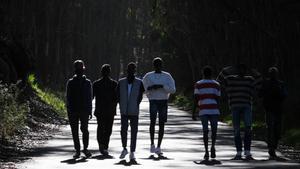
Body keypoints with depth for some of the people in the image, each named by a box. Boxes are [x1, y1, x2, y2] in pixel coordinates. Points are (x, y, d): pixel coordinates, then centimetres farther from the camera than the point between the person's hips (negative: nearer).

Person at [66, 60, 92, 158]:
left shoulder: (87, 82, 7)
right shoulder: (70, 83, 7)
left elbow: (89, 98, 8)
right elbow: (68, 98, 6)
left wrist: (90, 111, 3)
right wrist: (68, 111, -1)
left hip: (84, 110, -1)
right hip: (73, 110, 1)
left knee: (84, 129, -11)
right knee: (74, 131, 2)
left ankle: (85, 148, 3)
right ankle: (77, 150, 8)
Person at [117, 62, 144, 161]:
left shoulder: (139, 83, 4)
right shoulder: (121, 82, 7)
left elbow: (140, 97, 6)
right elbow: (118, 96, 10)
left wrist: (136, 106, 0)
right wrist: (122, 106, 3)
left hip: (134, 112, -1)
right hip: (124, 111, 1)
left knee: (134, 132, -1)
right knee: (123, 130, -7)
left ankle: (132, 153, 5)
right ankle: (124, 149, 16)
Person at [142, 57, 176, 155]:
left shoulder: (167, 76, 7)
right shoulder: (148, 76, 8)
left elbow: (173, 89, -2)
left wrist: (161, 86, -16)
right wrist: (150, 88, -11)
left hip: (163, 102, 1)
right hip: (153, 101, -1)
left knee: (161, 124, 0)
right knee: (152, 120, -21)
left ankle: (158, 147, 8)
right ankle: (152, 144, -9)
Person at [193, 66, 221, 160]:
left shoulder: (198, 84, 5)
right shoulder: (216, 84, 9)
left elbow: (196, 99, 0)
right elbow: (218, 99, 7)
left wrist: (193, 112, 3)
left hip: (203, 111, 0)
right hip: (214, 110, 0)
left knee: (205, 131, 5)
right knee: (214, 130, 10)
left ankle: (206, 152, -3)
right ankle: (213, 146, -13)